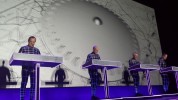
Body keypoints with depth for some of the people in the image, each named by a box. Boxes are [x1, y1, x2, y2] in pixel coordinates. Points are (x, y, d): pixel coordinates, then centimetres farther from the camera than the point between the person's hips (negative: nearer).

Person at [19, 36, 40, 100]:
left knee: (33, 84, 4)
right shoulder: (23, 48, 4)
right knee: (23, 84, -1)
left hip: (34, 69, 3)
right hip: (25, 68, -2)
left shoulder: (37, 50, 11)